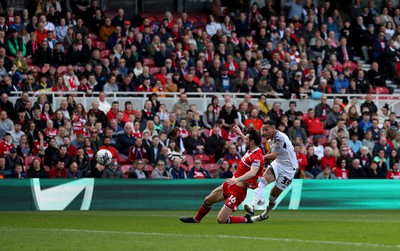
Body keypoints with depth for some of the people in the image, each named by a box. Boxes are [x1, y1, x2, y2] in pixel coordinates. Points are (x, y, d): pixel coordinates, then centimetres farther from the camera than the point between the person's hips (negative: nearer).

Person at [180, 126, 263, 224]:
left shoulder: (257, 157, -25)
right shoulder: (250, 150, 3)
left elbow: (252, 173, -44)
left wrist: (237, 179, -57)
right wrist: (240, 133, 42)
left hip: (238, 191, -10)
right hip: (229, 185, 10)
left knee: (221, 220, -13)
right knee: (208, 200, 24)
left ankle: (246, 220, 7)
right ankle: (196, 219, 49)